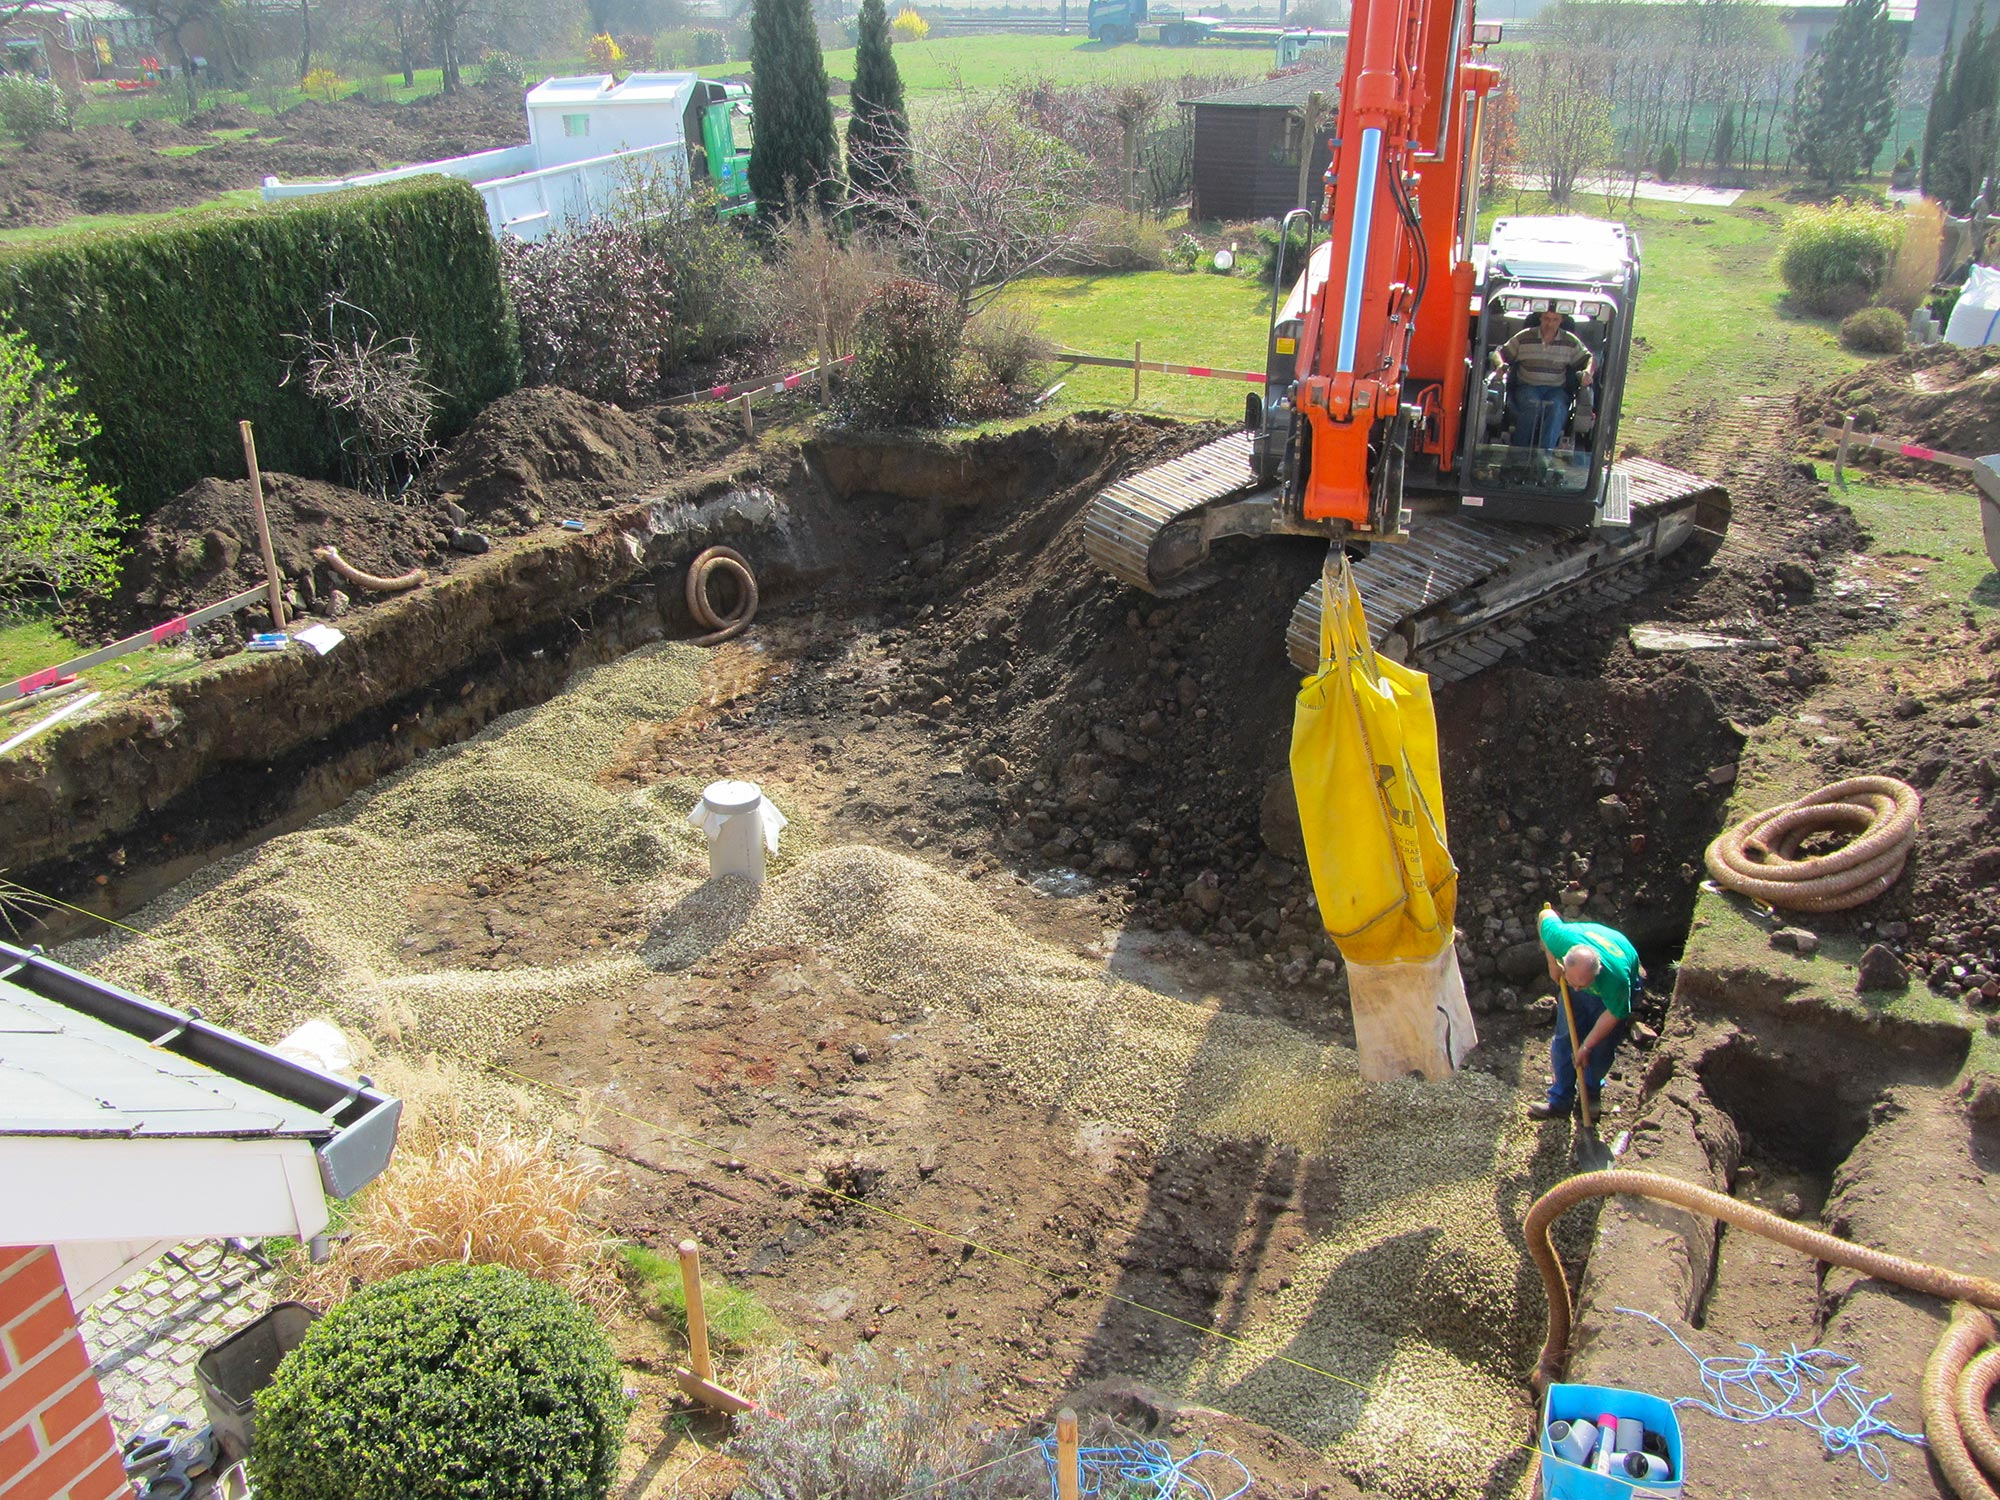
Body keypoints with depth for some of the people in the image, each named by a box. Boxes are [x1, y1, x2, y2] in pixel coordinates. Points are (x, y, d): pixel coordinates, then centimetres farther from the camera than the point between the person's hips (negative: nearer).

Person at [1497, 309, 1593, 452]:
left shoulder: (1570, 341, 9)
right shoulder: (1524, 337, 5)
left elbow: (1589, 359, 12)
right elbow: (1500, 353, 9)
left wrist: (1588, 372, -12)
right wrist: (1501, 365, -15)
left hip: (1556, 389, 1)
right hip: (1527, 387, -1)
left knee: (1556, 407, -35)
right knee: (1533, 405, -37)